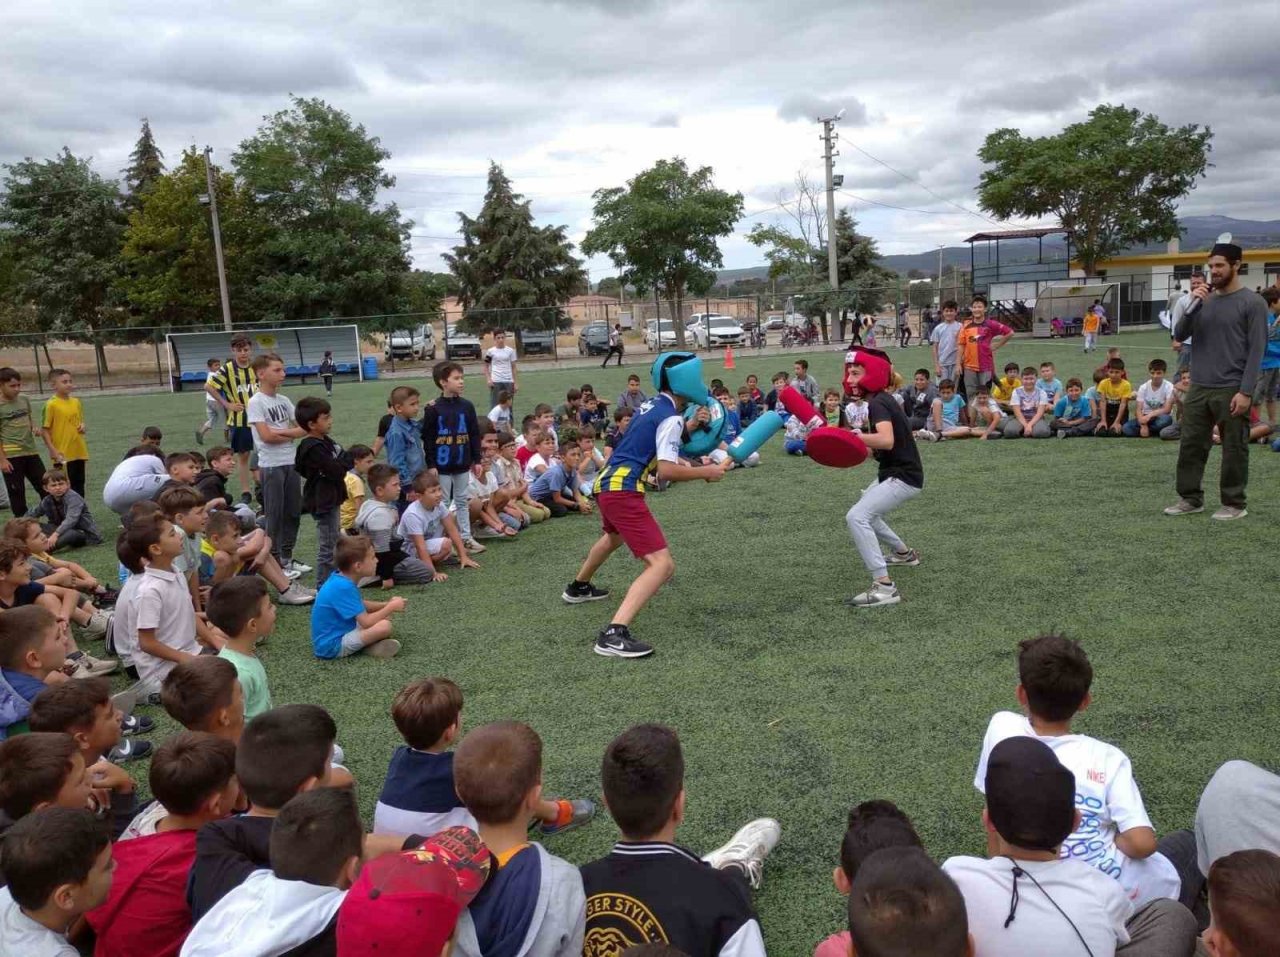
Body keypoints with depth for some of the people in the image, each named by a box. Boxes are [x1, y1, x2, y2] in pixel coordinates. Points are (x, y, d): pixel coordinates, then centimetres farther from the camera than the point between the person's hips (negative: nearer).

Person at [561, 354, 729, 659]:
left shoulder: (652, 405, 14)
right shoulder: (671, 417, -12)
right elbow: (666, 471, -20)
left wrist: (687, 426, 19)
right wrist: (706, 472, -10)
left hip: (606, 484, 10)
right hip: (623, 492, -10)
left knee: (613, 537, 40)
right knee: (661, 565, -16)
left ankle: (578, 587, 63)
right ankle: (614, 634, -30)